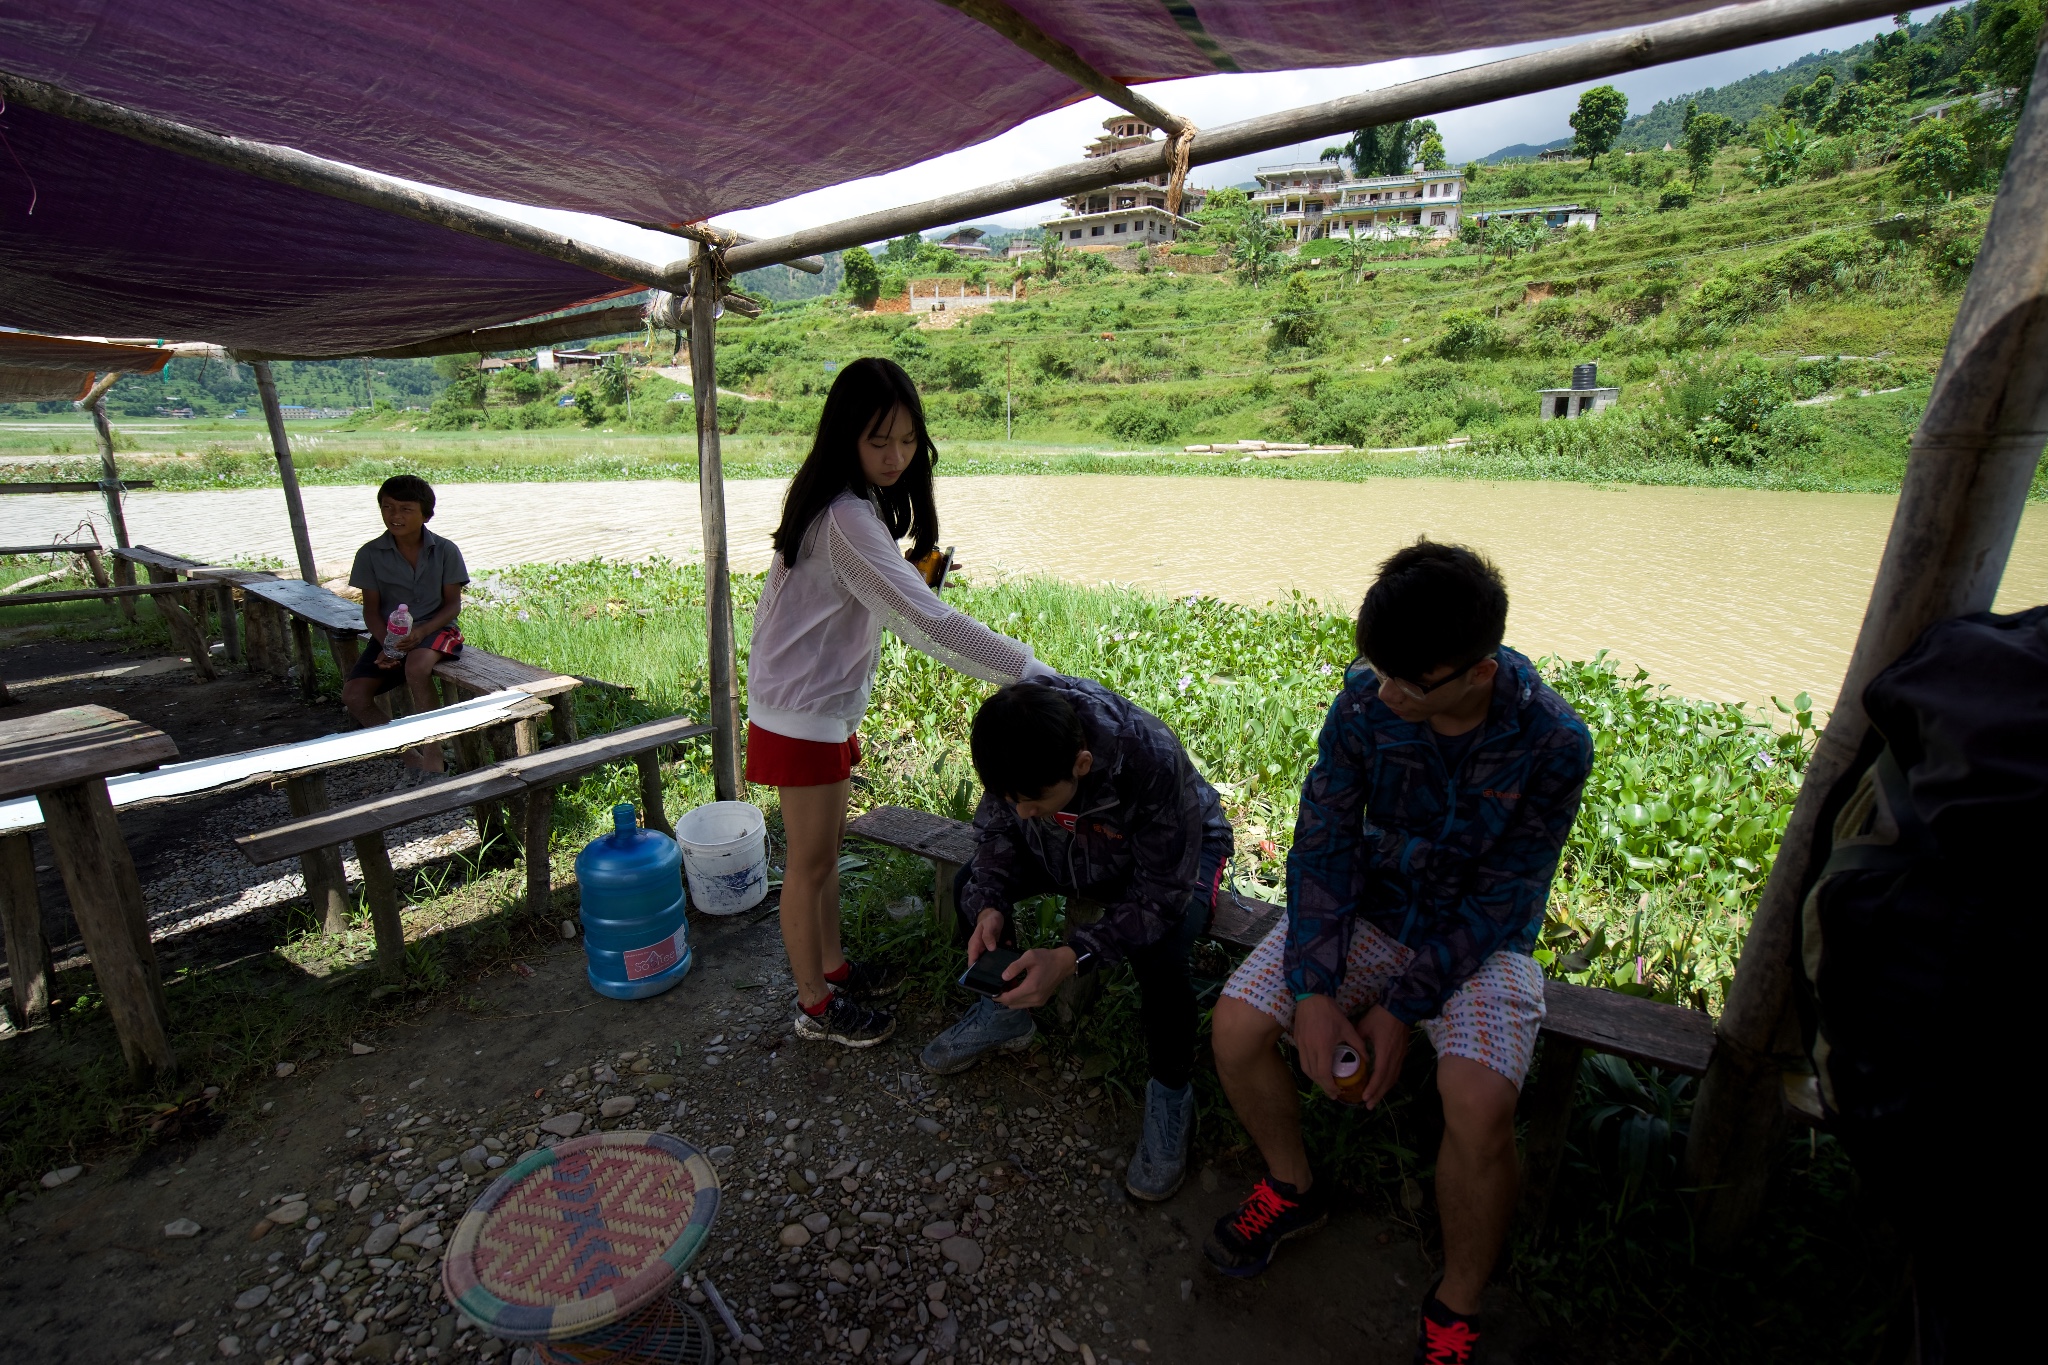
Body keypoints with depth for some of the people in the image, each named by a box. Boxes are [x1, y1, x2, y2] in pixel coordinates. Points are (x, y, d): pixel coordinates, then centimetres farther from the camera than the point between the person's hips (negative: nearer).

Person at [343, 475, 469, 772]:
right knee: (353, 695, -14)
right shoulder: (371, 554, -1)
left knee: (416, 667, -37)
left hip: (434, 628, -4)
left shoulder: (445, 550, -5)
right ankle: (409, 756, 2)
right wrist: (385, 645, -15)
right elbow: (371, 608, 2)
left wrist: (421, 631, -21)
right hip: (389, 635, 4)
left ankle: (432, 751, -24)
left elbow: (453, 603, -4)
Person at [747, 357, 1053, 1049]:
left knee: (826, 848, 21)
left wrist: (909, 575, -4)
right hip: (801, 714, -9)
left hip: (824, 705, 9)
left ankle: (831, 966, 40)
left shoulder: (851, 502, 5)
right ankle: (816, 1004, 25)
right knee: (809, 862, 6)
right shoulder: (846, 518, -27)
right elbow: (928, 623, -33)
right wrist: (1030, 672, -31)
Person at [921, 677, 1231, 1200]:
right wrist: (989, 905, -27)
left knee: (1160, 952, -33)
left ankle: (1171, 1095, -4)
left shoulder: (1155, 762, -42)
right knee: (968, 884, -8)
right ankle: (1005, 1012, 17)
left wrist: (1073, 957, -43)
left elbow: (1160, 897, -33)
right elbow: (997, 828, -9)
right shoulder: (1017, 745, -28)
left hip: (1174, 853, -5)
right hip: (1078, 845, 5)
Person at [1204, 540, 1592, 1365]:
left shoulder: (1554, 744, -21)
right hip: (1371, 910, 3)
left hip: (1482, 938, -2)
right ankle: (1292, 1188, 17)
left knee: (1478, 1106, -27)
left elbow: (1500, 901, -17)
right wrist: (1312, 989, -20)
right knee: (1237, 1023, -15)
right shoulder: (1365, 702, -16)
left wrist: (1404, 1005, -21)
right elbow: (1323, 845, -12)